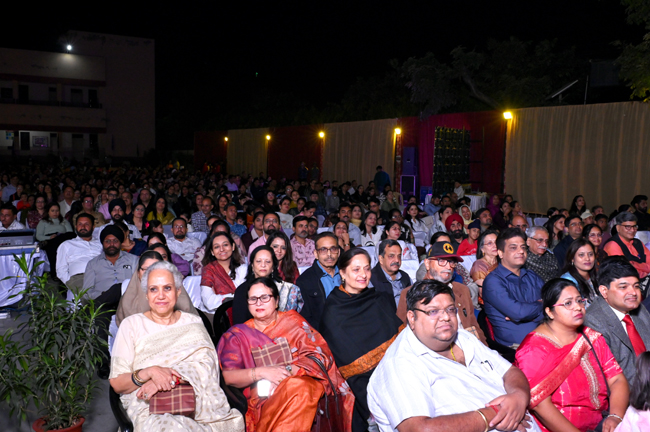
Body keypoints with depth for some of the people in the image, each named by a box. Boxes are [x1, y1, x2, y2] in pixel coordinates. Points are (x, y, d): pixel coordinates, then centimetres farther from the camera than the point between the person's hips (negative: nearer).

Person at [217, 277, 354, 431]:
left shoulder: (292, 320, 12)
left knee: (298, 386, -35)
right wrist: (260, 372, -16)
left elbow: (319, 357, 1)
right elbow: (228, 376, 1)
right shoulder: (238, 334, 13)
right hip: (262, 400, -1)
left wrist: (287, 371, -15)